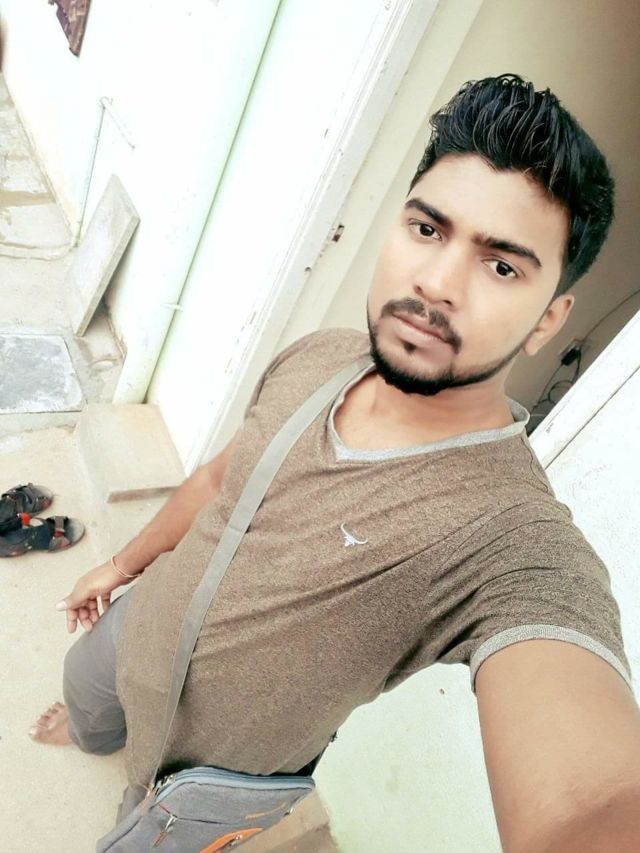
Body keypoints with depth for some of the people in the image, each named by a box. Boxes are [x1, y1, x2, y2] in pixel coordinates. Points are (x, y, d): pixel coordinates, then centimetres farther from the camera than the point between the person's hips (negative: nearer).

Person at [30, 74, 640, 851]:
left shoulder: (521, 548, -38)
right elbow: (220, 477, 0)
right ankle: (94, 733, 76)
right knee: (86, 686, 38)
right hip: (141, 629, 6)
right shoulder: (315, 358, -17)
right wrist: (123, 563, 13)